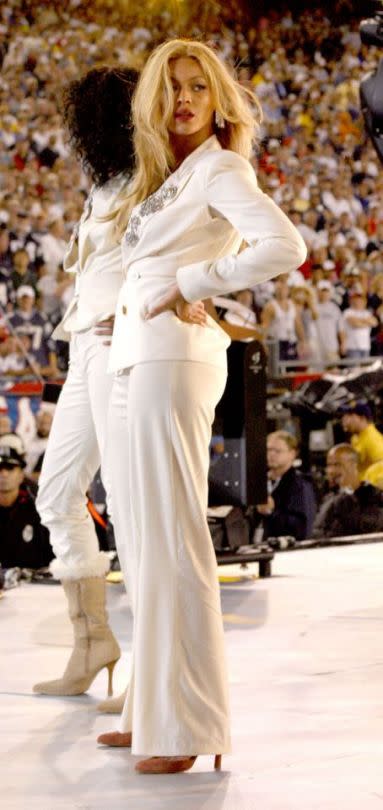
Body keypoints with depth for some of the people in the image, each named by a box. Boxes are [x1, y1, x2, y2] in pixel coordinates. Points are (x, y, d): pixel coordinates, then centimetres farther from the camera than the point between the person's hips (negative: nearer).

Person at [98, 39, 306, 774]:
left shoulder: (220, 168, -4)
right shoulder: (163, 178, 21)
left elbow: (284, 246, -20)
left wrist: (188, 285, -14)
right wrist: (133, 299, 12)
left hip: (171, 356, -9)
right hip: (132, 356, 9)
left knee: (170, 539, -11)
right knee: (140, 540, 10)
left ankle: (187, 726, -9)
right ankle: (153, 709, 16)